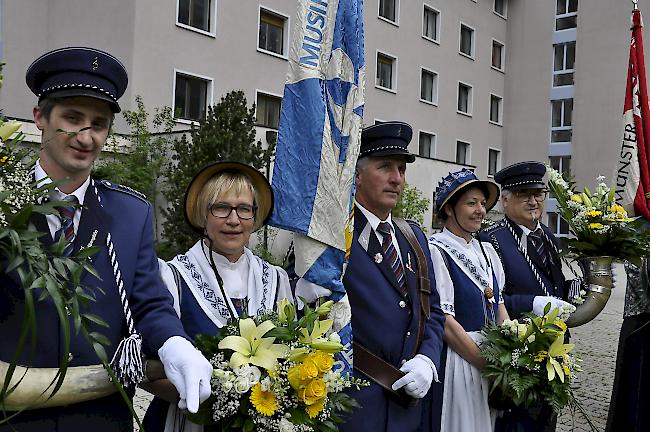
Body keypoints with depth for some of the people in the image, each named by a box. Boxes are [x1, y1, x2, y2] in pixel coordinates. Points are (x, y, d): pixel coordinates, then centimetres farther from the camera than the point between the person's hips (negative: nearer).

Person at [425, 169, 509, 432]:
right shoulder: (436, 250, -14)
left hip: (493, 356, 7)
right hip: (456, 358, -7)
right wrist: (487, 363, -16)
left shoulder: (487, 250, 9)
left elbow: (499, 305, 13)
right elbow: (444, 321, -18)